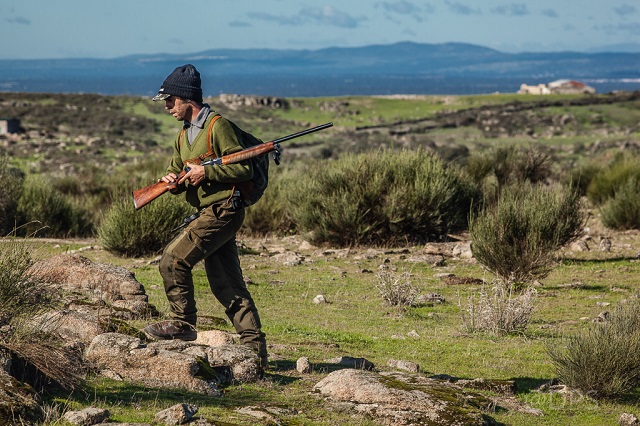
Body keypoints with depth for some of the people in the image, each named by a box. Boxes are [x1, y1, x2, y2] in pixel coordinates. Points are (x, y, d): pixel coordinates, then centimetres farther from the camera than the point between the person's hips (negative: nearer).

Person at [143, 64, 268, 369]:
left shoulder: (218, 126, -10)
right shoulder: (183, 136, 17)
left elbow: (244, 169, -14)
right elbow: (176, 173, 21)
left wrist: (205, 172, -18)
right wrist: (171, 180, -2)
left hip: (223, 211, -9)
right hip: (209, 214, 9)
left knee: (173, 259, -14)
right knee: (227, 286, 7)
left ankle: (183, 323, -2)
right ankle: (254, 351, 8)